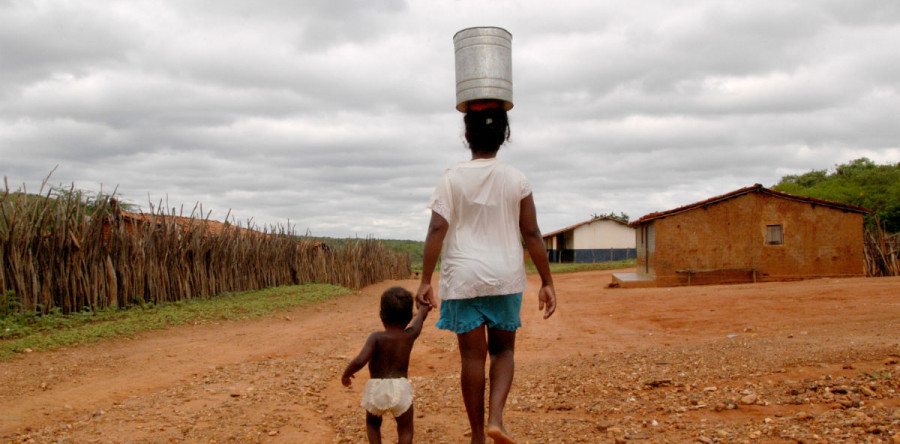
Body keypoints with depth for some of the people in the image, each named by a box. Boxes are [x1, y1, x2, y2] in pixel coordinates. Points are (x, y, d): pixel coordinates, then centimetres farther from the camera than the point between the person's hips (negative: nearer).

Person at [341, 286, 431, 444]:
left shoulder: (376, 337, -6)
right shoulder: (410, 335, 2)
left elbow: (360, 360, -19)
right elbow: (420, 318, 25)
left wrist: (346, 374, -1)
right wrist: (423, 308, 46)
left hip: (376, 388, 0)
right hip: (400, 388, 0)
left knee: (372, 423, 27)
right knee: (405, 428, 15)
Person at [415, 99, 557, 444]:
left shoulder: (453, 177, -3)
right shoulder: (516, 179, 0)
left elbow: (437, 230, -10)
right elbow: (532, 234, -1)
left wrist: (425, 281, -8)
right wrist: (547, 282, 5)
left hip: (464, 277, 0)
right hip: (506, 276, 1)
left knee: (473, 355, 7)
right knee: (503, 349, 17)